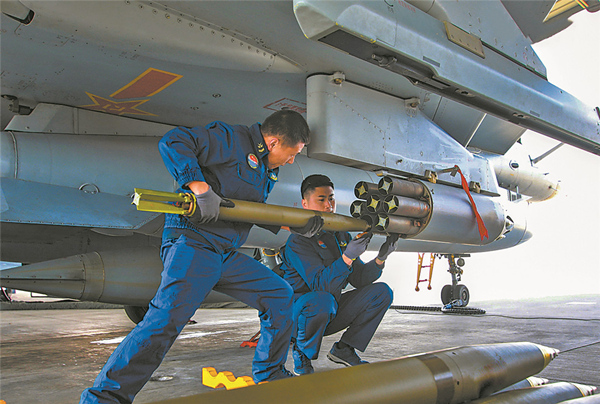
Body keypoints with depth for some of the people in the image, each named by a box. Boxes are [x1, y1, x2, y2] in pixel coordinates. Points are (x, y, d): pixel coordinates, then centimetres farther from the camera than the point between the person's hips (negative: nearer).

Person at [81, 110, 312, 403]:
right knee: (169, 316, -23)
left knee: (280, 295, 10)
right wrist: (200, 187, -28)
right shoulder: (232, 139, -10)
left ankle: (270, 375, 24)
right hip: (193, 245, -9)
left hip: (226, 254, 10)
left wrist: (294, 224, 22)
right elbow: (172, 142, -18)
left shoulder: (269, 170, 20)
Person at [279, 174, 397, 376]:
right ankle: (301, 352, -10)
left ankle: (344, 349, 3)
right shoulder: (298, 241, -19)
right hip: (297, 312, -7)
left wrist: (380, 259, -14)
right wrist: (347, 257, -41)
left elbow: (359, 279, 2)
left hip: (329, 314, 7)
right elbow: (321, 286, -29)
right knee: (323, 300, -40)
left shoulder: (342, 236, 6)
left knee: (381, 291, -3)